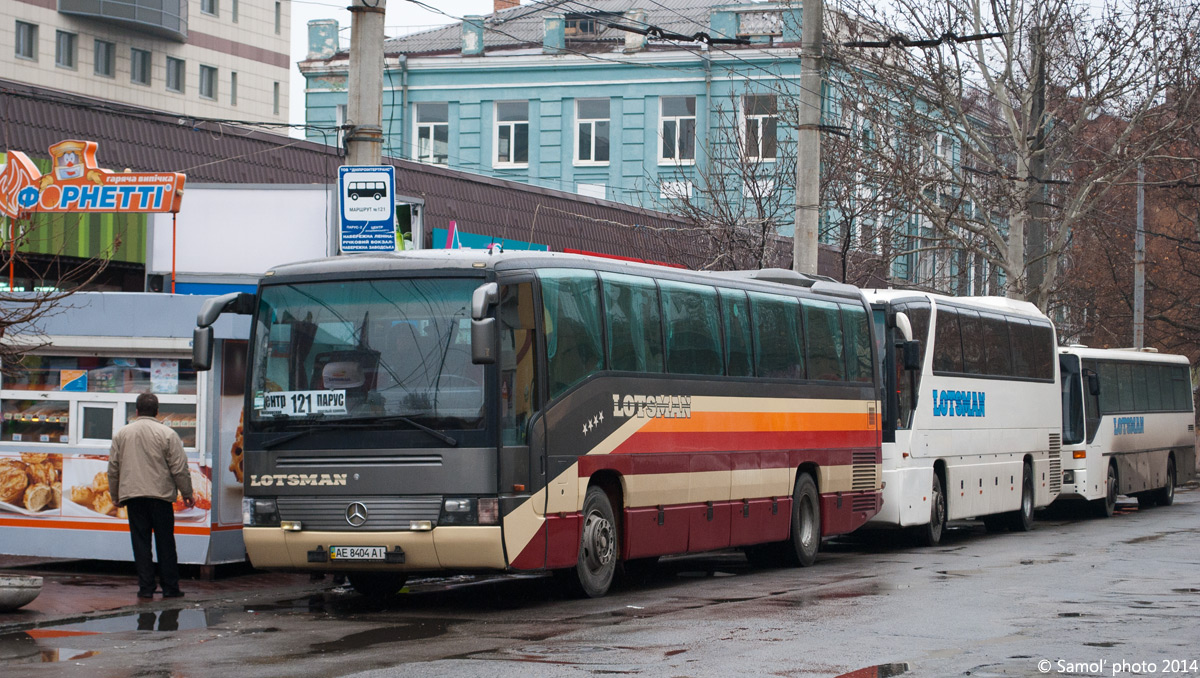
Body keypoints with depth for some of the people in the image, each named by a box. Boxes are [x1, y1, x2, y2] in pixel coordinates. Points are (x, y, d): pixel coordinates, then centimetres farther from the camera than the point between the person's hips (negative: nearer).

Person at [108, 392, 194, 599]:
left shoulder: (121, 434, 8)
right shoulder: (167, 434, -2)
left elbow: (113, 469, 13)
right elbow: (179, 469, -3)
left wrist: (115, 496, 22)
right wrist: (186, 493, 7)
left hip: (132, 496, 2)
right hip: (160, 495, -2)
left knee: (140, 542, 4)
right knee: (165, 543, 3)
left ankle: (145, 588, 2)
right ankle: (170, 588, 4)